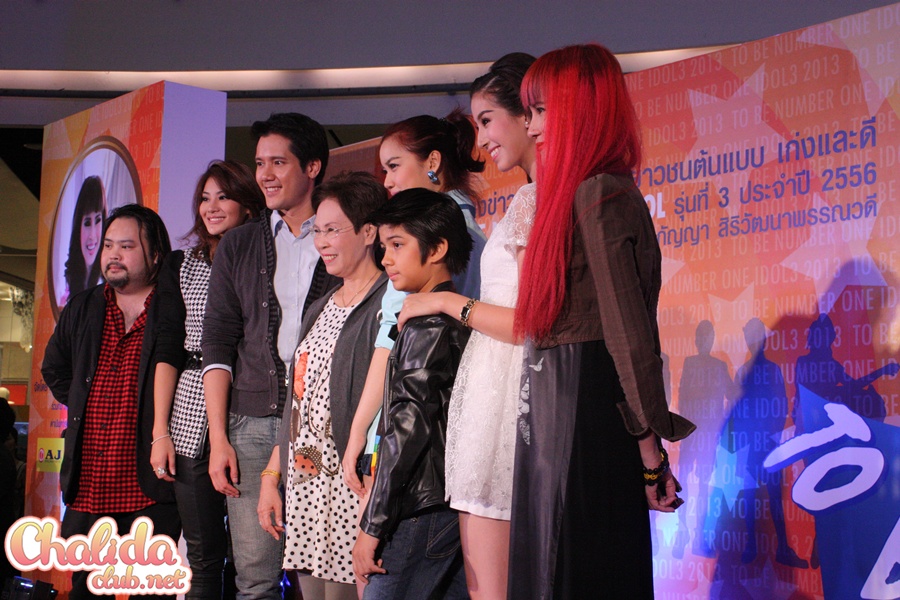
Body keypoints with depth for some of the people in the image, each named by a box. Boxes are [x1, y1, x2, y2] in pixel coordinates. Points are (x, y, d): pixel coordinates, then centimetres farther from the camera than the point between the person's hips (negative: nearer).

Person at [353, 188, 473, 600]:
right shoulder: (458, 316, 15)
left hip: (426, 508, -9)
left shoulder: (428, 324, -11)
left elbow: (407, 428, -16)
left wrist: (372, 525, -13)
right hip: (461, 504, 9)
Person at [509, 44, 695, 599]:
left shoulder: (597, 194, -13)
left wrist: (649, 444, -15)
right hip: (561, 414, 9)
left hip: (583, 419, -9)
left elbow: (627, 329, -17)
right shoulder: (583, 192, 16)